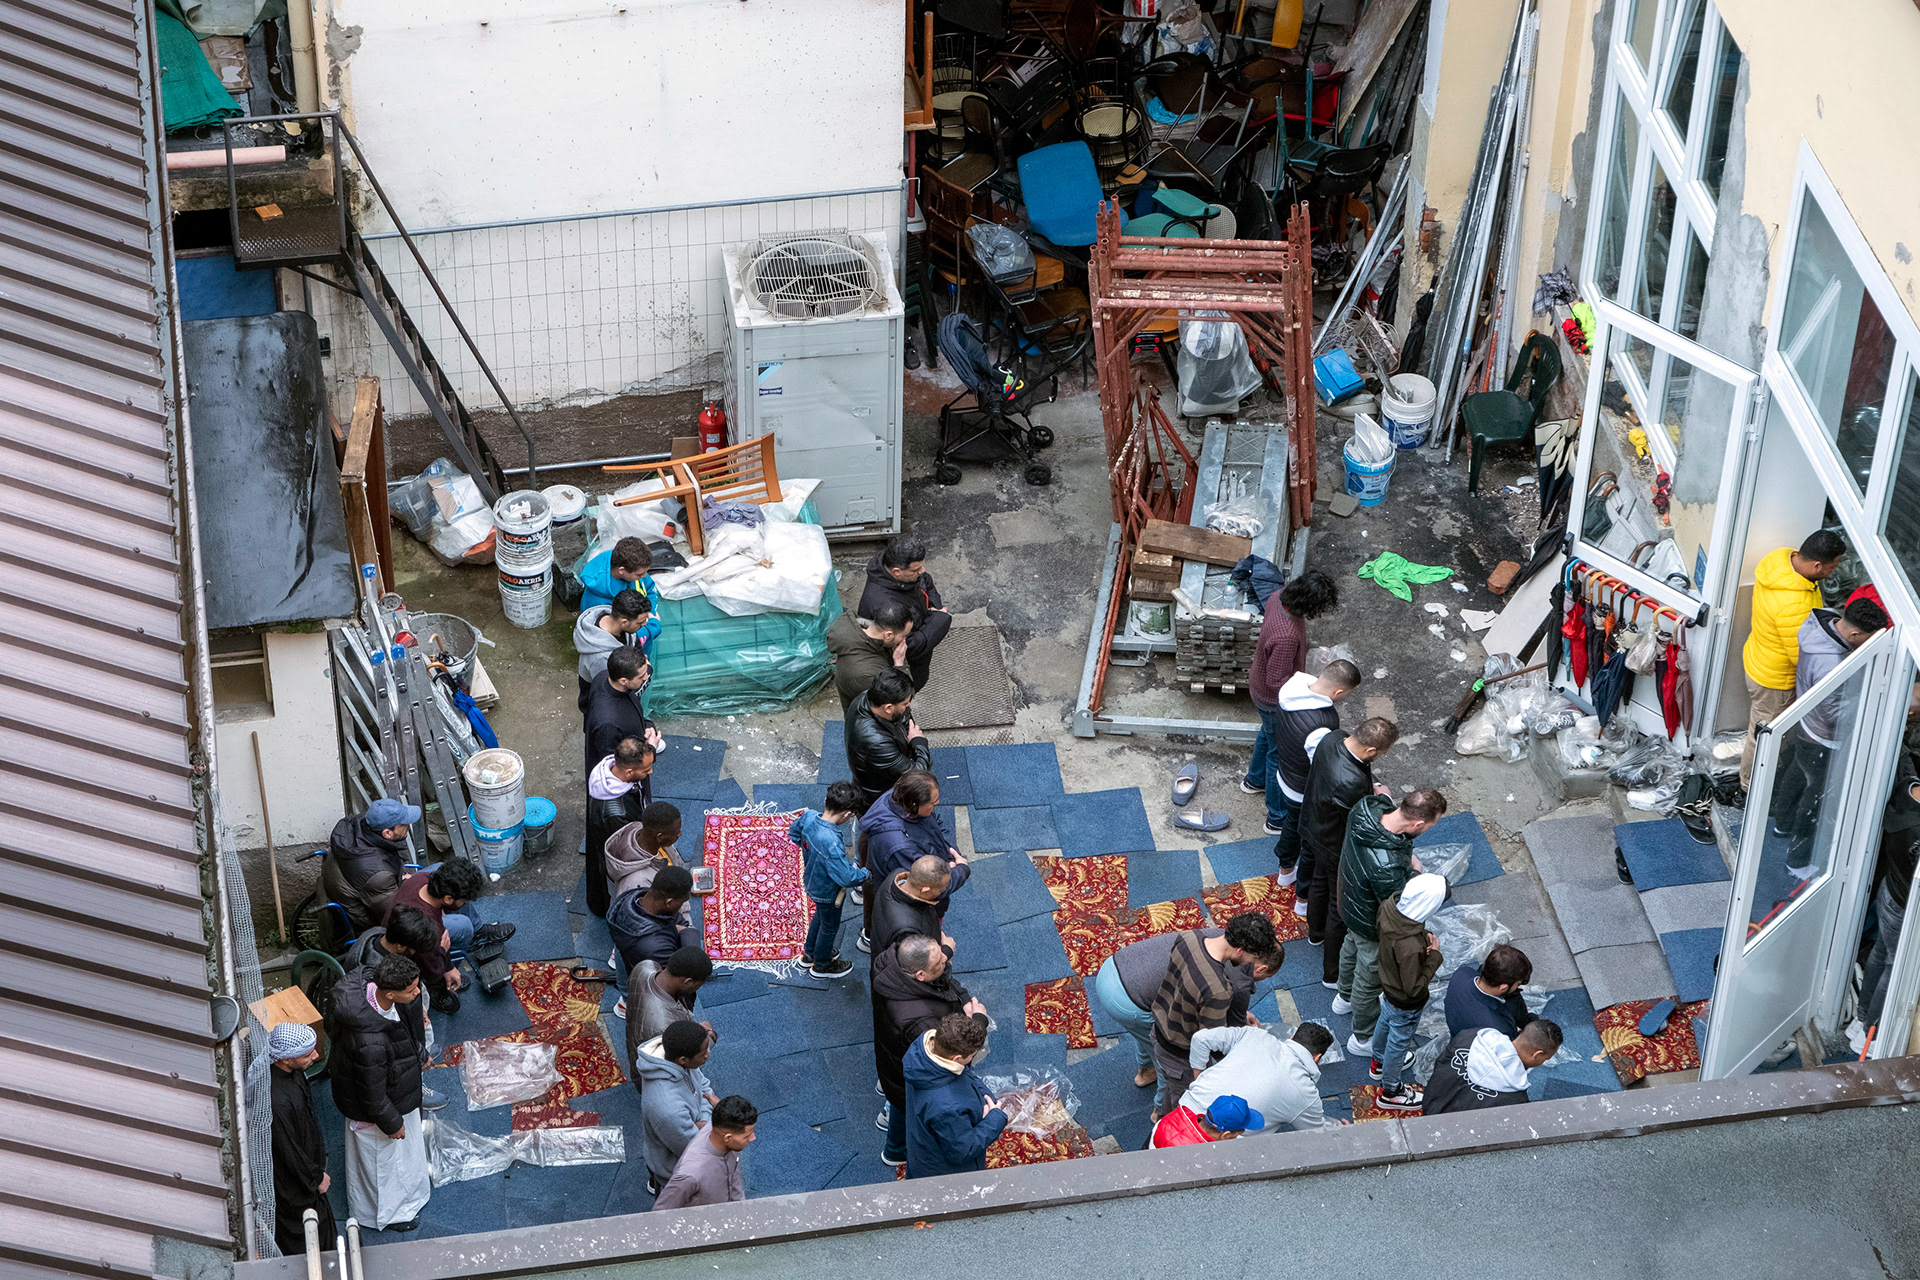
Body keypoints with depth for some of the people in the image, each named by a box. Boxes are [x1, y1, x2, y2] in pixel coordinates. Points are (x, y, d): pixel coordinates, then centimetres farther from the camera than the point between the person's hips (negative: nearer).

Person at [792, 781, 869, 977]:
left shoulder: (809, 816, -22)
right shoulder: (832, 843, -44)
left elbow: (794, 833, 1)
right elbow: (845, 877, -37)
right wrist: (865, 874, -17)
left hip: (811, 881, 7)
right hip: (827, 892, -7)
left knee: (821, 915, 34)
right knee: (830, 925, 22)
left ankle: (810, 954, 56)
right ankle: (822, 965, 47)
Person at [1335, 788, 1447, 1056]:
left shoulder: (1367, 806, -28)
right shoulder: (1389, 868, -49)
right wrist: (1414, 871, -19)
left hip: (1350, 903, 8)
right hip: (1374, 926, -8)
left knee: (1352, 948, 37)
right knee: (1370, 978, 21)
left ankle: (1345, 997, 68)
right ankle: (1363, 1038, 49)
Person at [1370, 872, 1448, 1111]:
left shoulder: (1389, 905, -27)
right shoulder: (1410, 948, -47)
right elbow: (1414, 988, -31)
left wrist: (1423, 936, -11)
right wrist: (1434, 955, -25)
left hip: (1388, 986, 7)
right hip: (1406, 1003, -7)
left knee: (1385, 1022, 34)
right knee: (1399, 1040, 20)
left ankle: (1379, 1063, 64)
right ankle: (1390, 1092, 47)